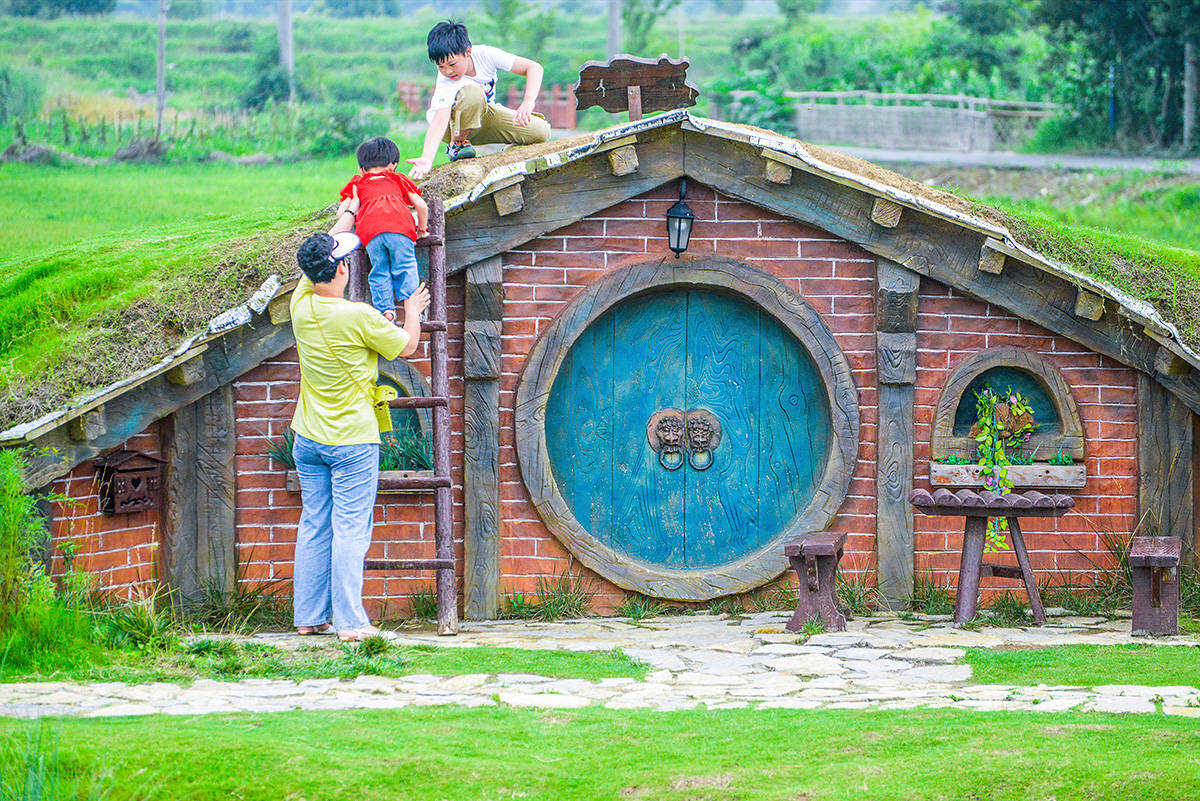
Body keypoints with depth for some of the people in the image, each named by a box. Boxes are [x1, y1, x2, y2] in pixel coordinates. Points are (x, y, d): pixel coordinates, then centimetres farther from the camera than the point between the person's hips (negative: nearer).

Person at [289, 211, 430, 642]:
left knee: (314, 527, 10)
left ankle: (309, 617, 13)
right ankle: (350, 622, -6)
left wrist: (349, 214, 31)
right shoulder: (358, 317, -18)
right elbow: (407, 347, -2)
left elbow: (322, 253, 18)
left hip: (308, 440, 6)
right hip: (351, 442, -6)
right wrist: (412, 311, 18)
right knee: (349, 530, -4)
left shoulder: (301, 305, -2)